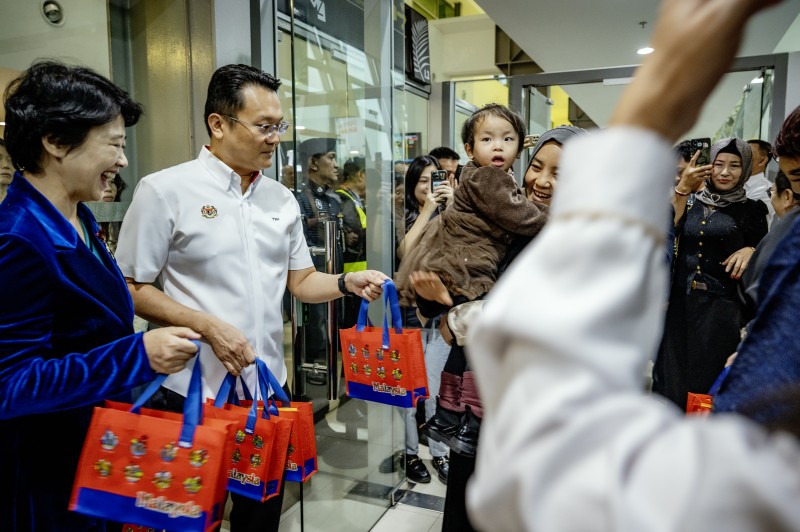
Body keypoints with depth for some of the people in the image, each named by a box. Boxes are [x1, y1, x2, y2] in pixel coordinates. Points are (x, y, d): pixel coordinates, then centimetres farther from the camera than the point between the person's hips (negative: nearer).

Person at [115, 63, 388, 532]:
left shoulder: (283, 199, 7)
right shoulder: (165, 191, -9)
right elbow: (132, 288, -8)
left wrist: (348, 282, -8)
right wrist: (209, 326, -19)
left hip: (268, 388, 5)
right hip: (193, 392, -4)